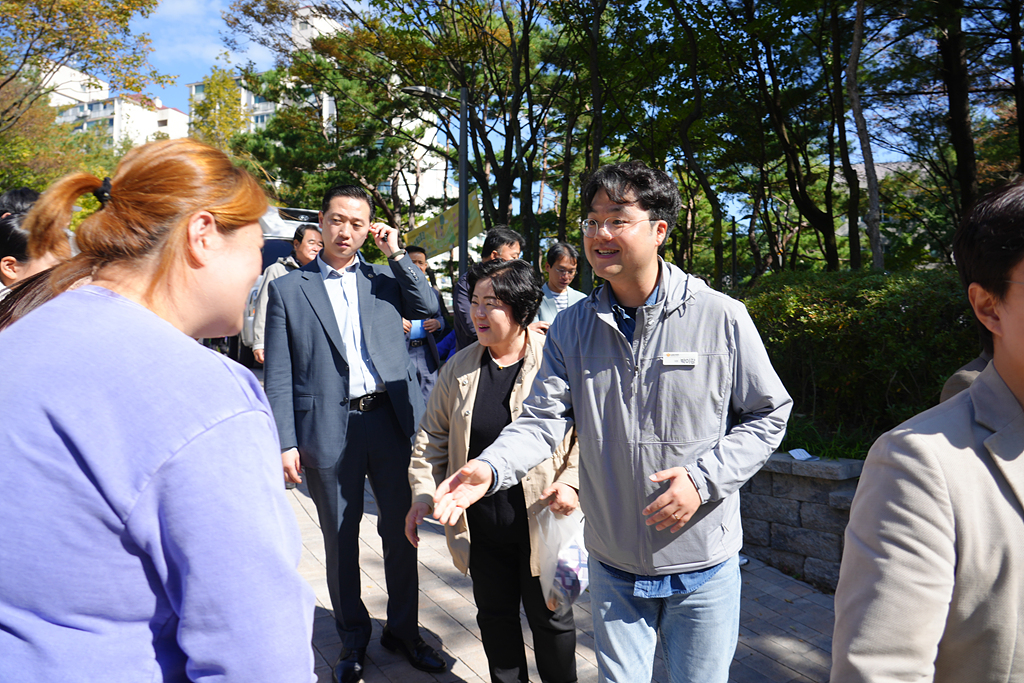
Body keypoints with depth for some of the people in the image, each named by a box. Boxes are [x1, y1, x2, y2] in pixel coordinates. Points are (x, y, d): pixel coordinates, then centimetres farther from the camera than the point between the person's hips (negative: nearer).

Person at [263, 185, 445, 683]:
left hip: (391, 420, 2)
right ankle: (353, 639, 32)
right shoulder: (287, 289, 3)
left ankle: (403, 630, 32)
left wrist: (396, 254, -4)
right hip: (329, 429, -2)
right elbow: (278, 374, 0)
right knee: (340, 539, 12)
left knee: (402, 531, 12)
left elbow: (429, 309, -5)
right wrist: (285, 442, -6)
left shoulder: (385, 277, 10)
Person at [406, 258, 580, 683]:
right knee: (494, 616, 19)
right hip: (482, 525, 4)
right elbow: (433, 434, 9)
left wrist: (572, 482, -18)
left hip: (544, 519, -3)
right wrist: (423, 492, 0)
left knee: (551, 618, 14)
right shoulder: (459, 367, 2)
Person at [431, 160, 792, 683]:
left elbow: (768, 415, -4)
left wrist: (703, 478, -18)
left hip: (703, 567, -1)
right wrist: (492, 468, -27)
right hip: (613, 566, 2)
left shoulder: (721, 317, -11)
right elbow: (542, 419, -8)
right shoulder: (571, 327, -3)